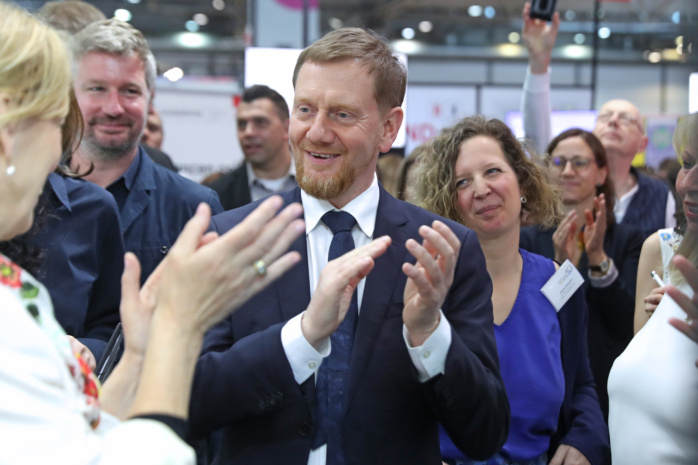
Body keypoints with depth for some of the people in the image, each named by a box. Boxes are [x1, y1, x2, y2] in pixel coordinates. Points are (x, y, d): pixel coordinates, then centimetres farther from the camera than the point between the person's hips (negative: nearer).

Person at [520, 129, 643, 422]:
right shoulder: (528, 240, 2)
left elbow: (628, 323, -8)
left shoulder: (626, 240, 2)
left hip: (606, 390, 0)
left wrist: (598, 257, -19)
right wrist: (560, 265, -21)